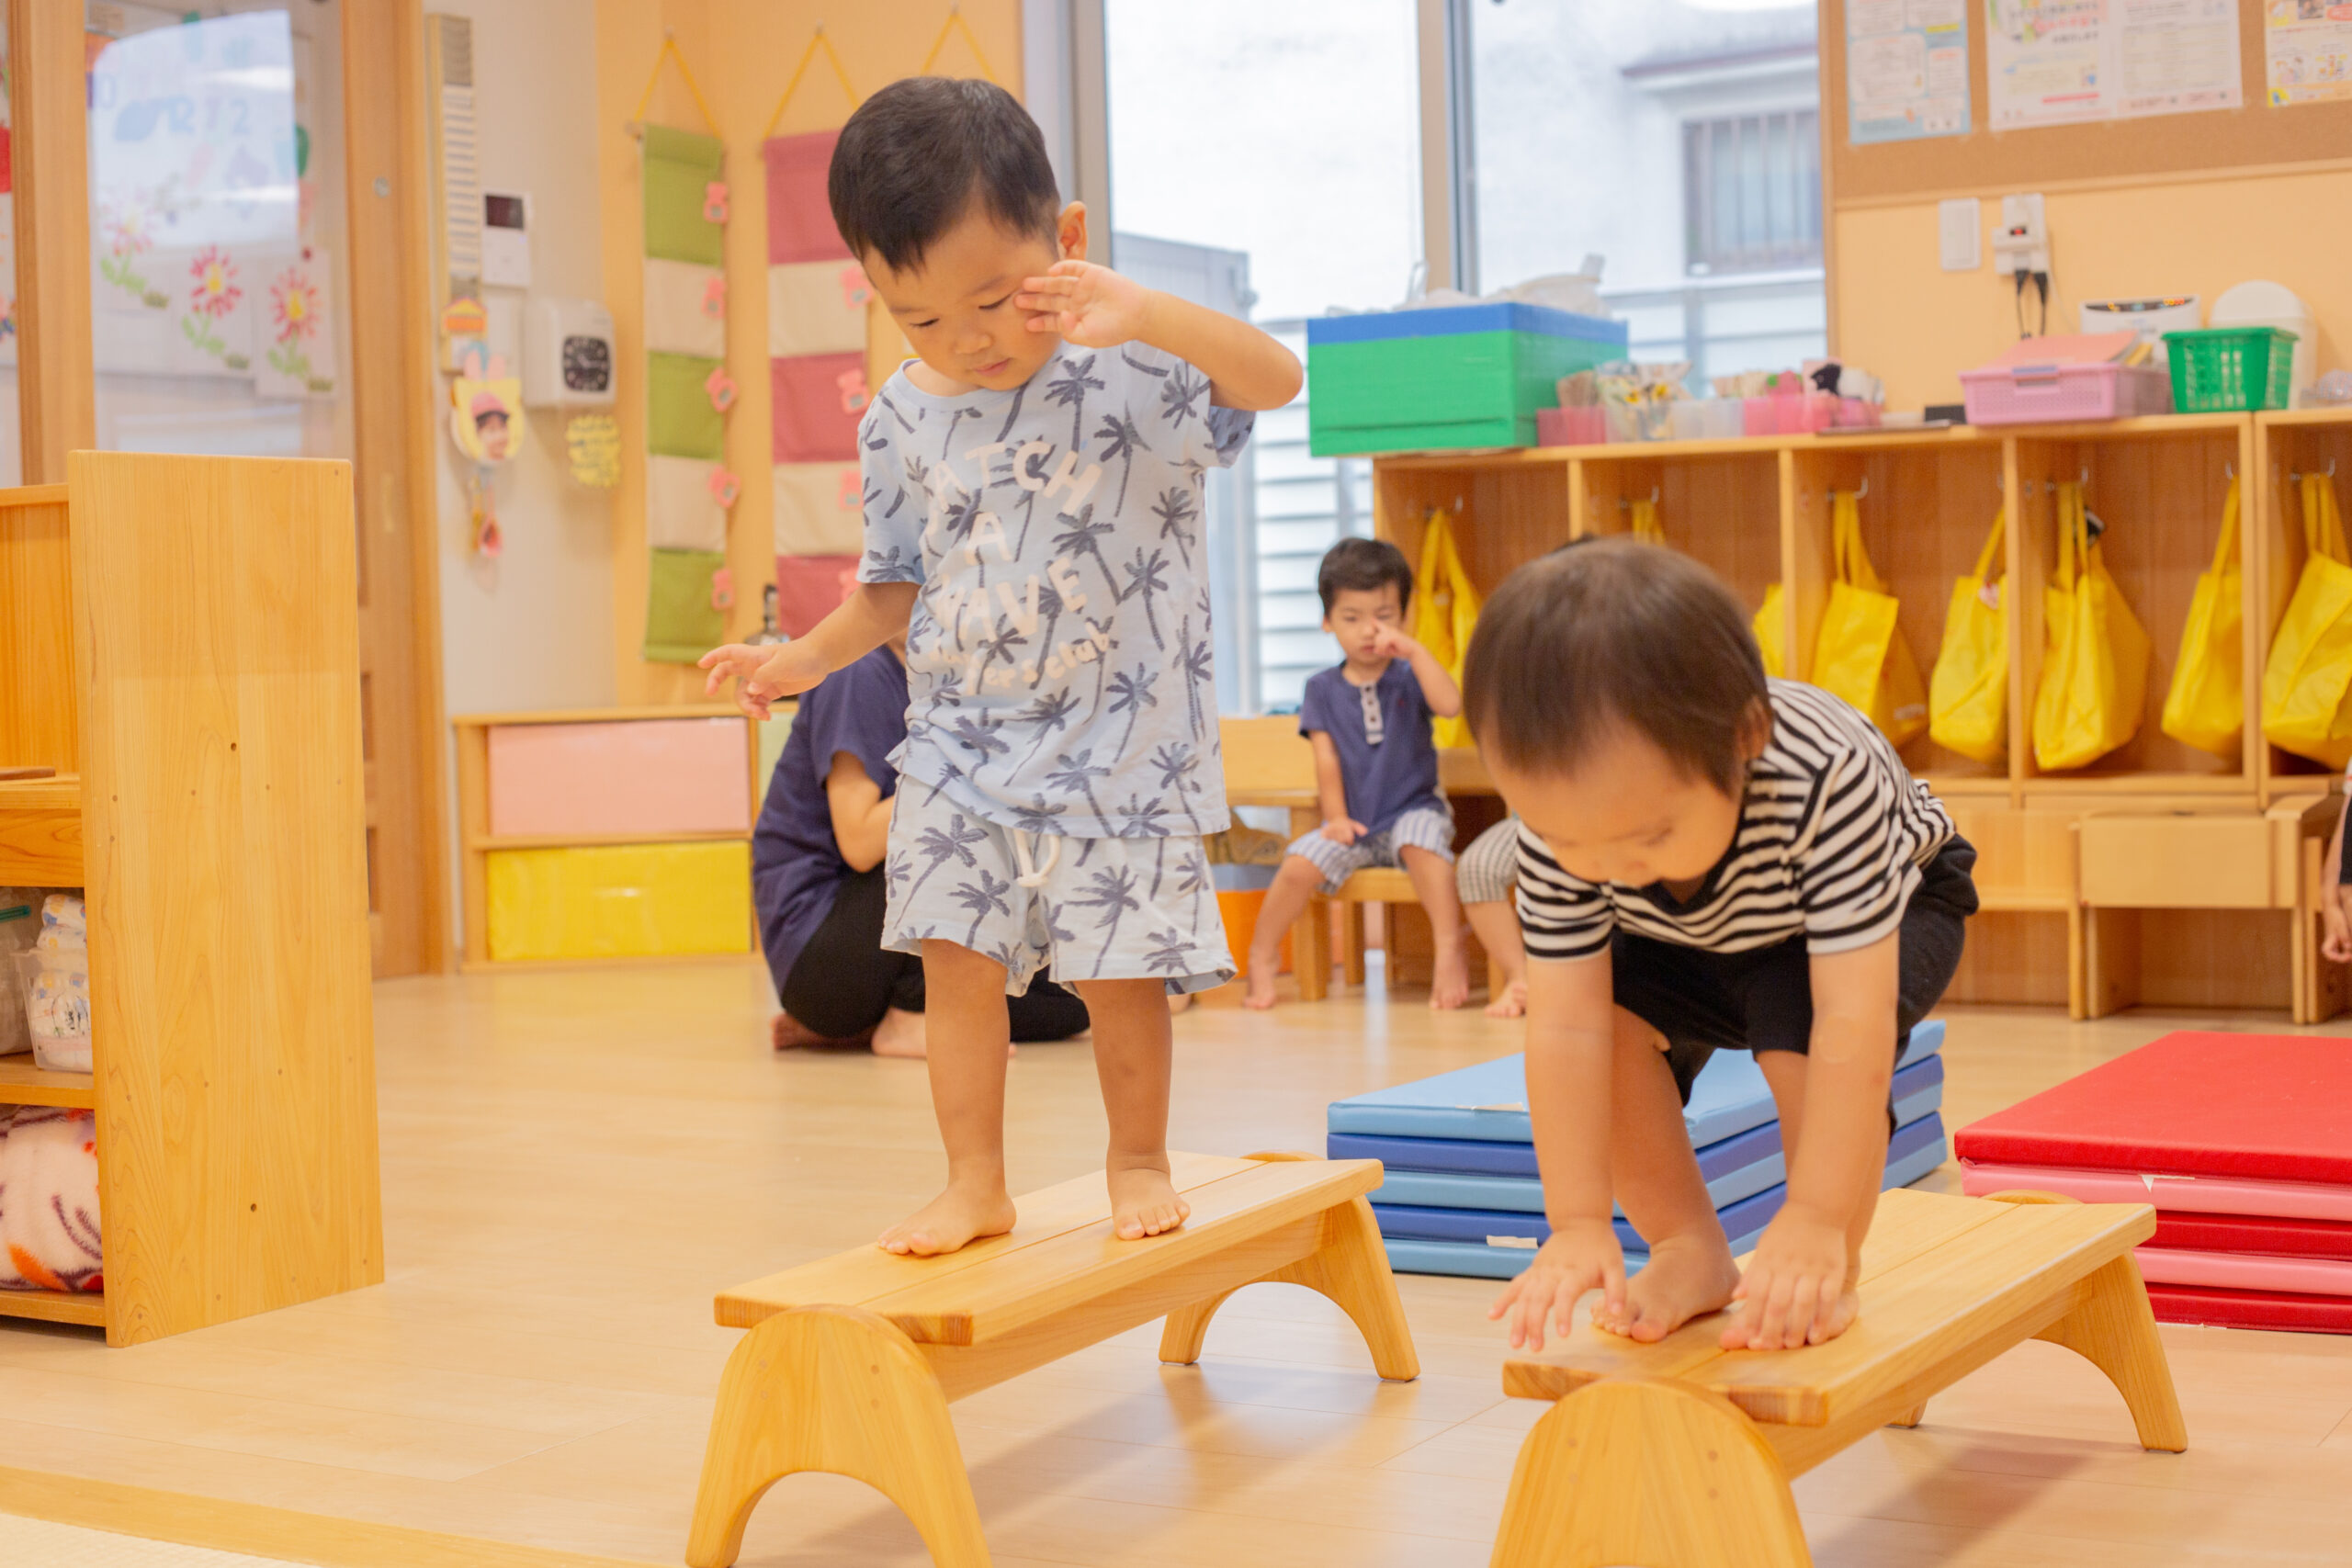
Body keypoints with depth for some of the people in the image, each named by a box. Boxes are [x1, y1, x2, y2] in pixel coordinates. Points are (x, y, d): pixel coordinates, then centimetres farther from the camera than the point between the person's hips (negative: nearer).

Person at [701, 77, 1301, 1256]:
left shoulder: (1131, 370, -12)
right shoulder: (901, 418, 0)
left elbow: (1276, 379, -28)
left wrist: (1143, 313, -39)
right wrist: (804, 659, 1)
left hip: (1117, 738, -3)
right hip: (959, 737, 4)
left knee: (1120, 964, 1)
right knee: (956, 952, 1)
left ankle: (1138, 1161, 23)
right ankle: (974, 1181, 14)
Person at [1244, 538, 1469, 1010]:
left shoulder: (1407, 677, -1)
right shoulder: (1323, 688, 5)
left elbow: (1450, 705, -22)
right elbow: (1327, 758, 1)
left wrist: (1413, 651, -26)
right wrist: (1337, 816, -11)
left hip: (1412, 808, -2)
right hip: (1354, 821, 2)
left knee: (1421, 841, -36)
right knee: (1298, 866, -20)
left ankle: (1450, 950, -30)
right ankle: (1262, 956, 3)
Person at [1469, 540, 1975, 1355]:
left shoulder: (1827, 779, -46)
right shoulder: (1559, 818, -33)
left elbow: (1852, 1024, -45)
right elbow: (1565, 1027, -31)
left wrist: (1817, 1223, -45)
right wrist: (1579, 1225, -33)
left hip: (1887, 903, -4)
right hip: (1689, 942, 4)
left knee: (1802, 1032, -33)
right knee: (1614, 1015, -22)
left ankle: (1831, 1276, -12)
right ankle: (1694, 1254, -4)